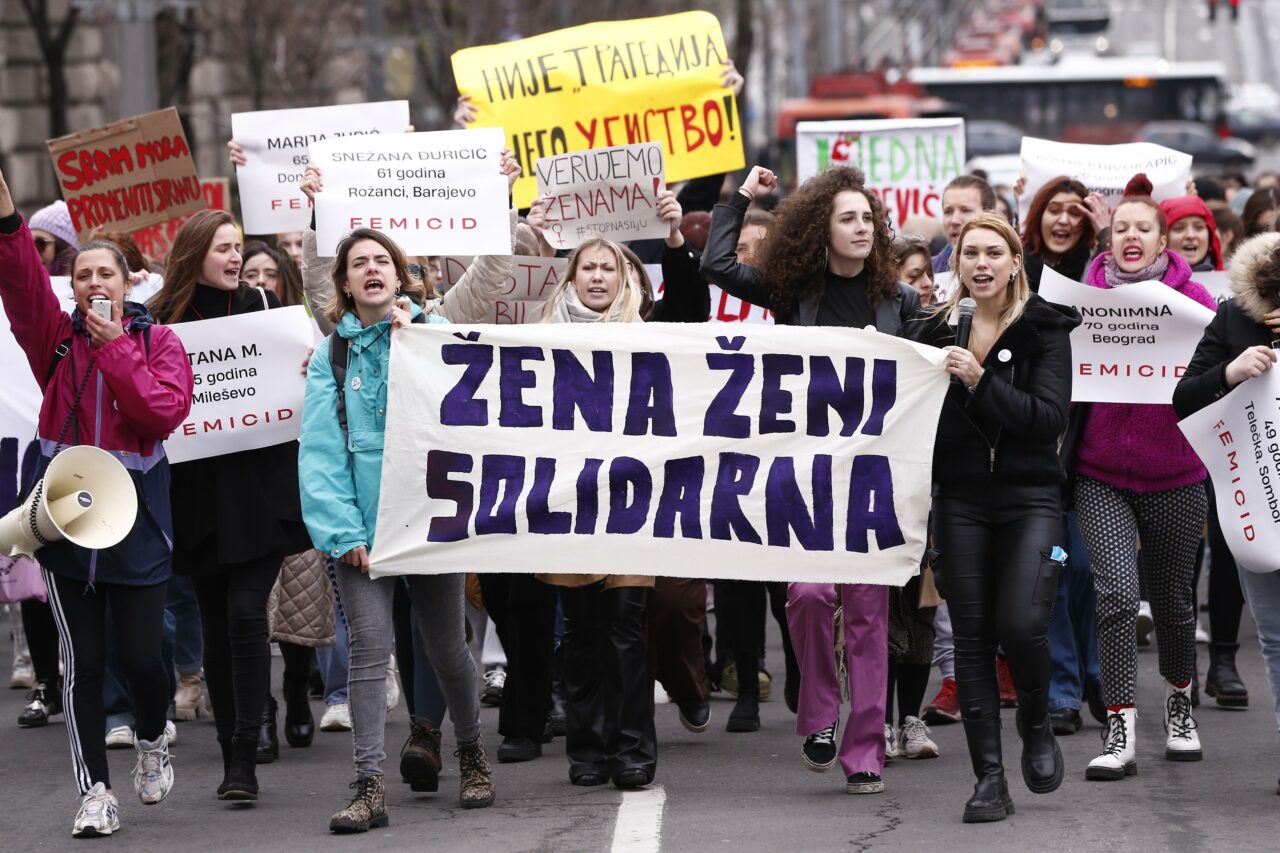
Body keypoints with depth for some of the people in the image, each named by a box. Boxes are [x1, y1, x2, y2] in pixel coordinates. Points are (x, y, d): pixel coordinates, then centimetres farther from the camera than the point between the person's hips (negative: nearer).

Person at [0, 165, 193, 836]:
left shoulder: (158, 342, 3)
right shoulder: (57, 337, 5)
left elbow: (167, 410, -14)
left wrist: (116, 350, -13)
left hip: (135, 516, -1)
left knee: (141, 656, -1)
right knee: (82, 661, 2)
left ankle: (152, 742, 30)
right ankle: (96, 792, 7)